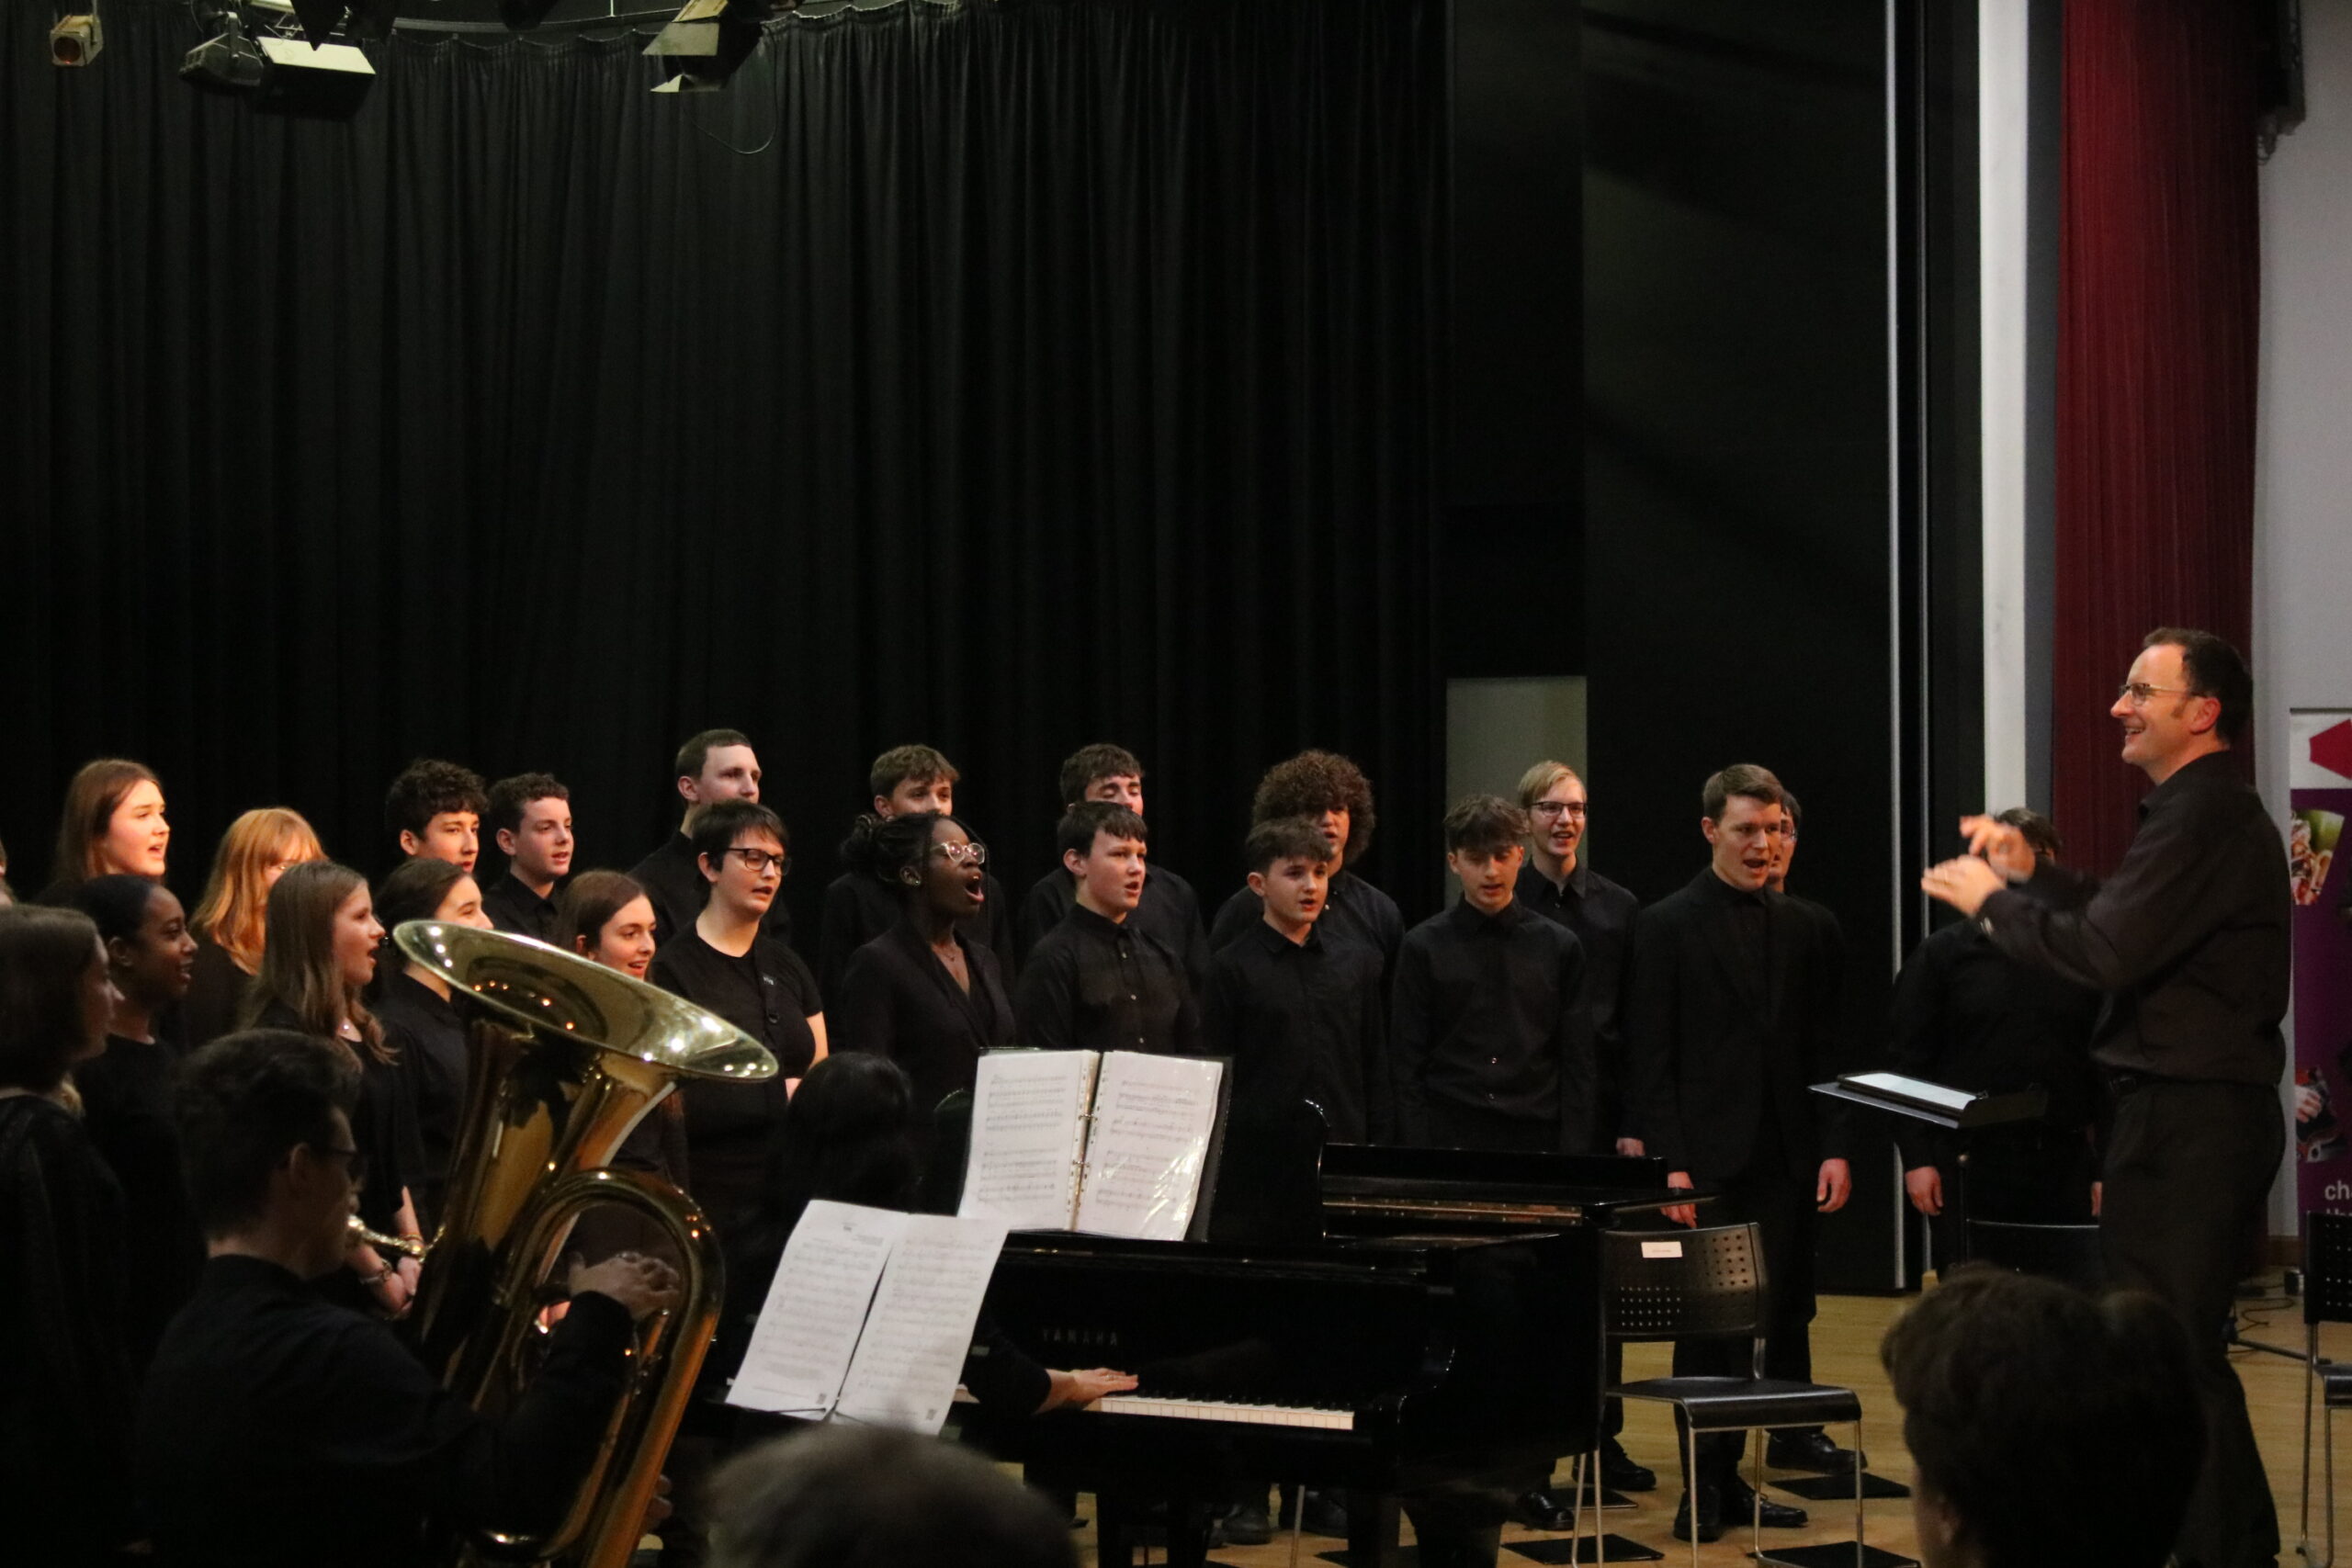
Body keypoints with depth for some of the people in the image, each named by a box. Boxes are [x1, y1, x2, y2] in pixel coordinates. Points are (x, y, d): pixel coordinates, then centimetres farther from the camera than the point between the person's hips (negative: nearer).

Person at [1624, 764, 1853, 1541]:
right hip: (1709, 1157, -4)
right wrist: (1670, 1164, -12)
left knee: (1786, 1311, 7)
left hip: (1784, 1157, 4)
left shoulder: (1796, 928, 11)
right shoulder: (1665, 926, -2)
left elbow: (1815, 1049, 13)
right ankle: (1708, 1484, 2)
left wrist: (1833, 1147, 4)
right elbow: (1649, 1060, -6)